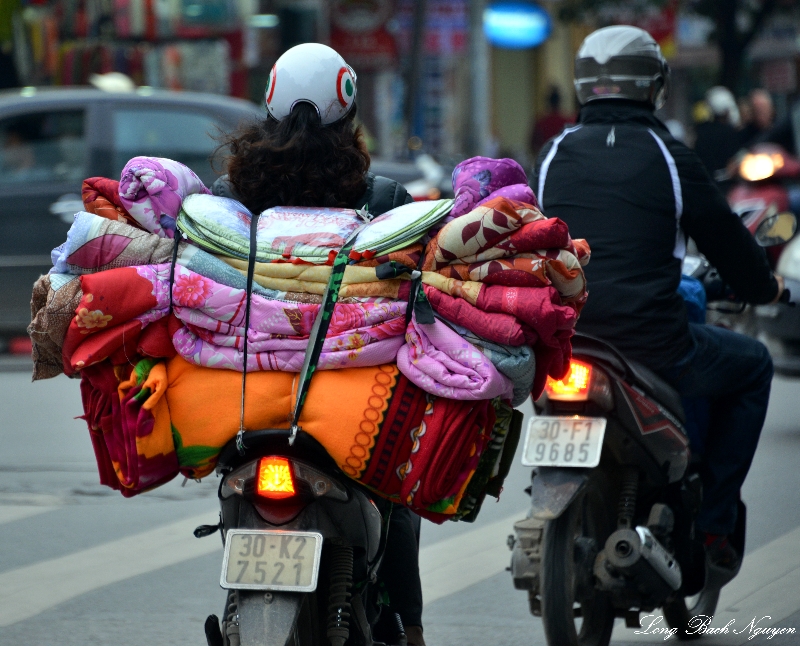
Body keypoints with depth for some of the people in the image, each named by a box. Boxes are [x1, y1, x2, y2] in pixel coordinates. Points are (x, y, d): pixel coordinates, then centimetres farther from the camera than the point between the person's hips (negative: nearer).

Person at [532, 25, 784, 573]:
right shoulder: (671, 158, -5)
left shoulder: (554, 155, 7)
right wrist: (764, 286, 29)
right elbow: (725, 238, 5)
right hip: (653, 350, -4)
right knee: (752, 366, 23)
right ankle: (711, 523, 16)